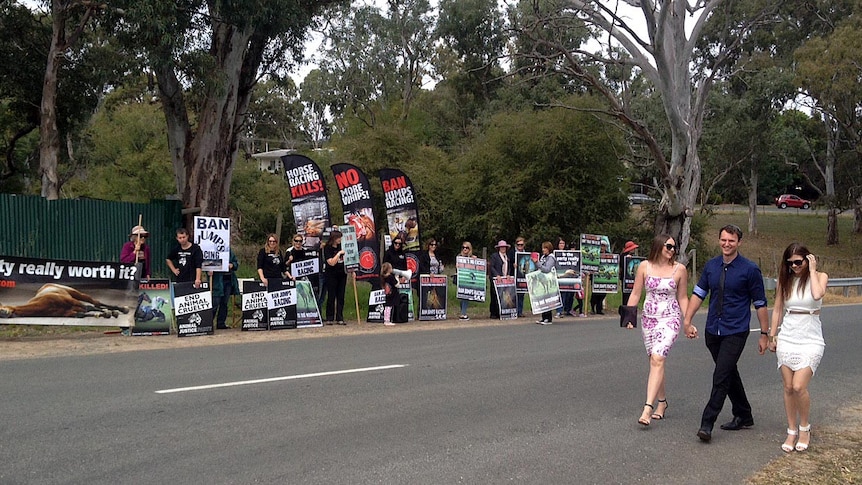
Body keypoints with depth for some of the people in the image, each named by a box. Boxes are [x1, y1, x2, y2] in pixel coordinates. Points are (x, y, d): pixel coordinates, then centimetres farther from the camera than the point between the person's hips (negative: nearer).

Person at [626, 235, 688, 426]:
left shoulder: (679, 269, 0)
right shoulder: (644, 267, 1)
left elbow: (682, 298, 8)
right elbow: (635, 293, 7)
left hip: (670, 318, -3)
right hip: (648, 318, 3)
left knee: (657, 359, -18)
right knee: (655, 361, 10)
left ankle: (648, 407, -23)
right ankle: (662, 401, 28)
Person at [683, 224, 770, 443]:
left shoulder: (750, 269, -6)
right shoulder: (711, 266, 7)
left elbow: (760, 304, -2)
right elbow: (698, 293, 10)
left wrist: (764, 334, -1)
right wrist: (687, 320, 1)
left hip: (735, 332, -6)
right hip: (713, 331, 6)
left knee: (721, 376, -13)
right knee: (729, 375, 16)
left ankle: (707, 424, -13)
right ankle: (743, 416, 31)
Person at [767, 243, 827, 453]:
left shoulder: (820, 277, -2)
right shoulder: (785, 280, 7)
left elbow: (817, 295, -25)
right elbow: (777, 309, 12)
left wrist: (812, 270, -14)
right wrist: (772, 336, 11)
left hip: (810, 340, -3)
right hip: (787, 339, 4)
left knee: (799, 386, -14)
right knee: (788, 388, 4)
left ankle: (804, 428, 8)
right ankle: (792, 431, 17)